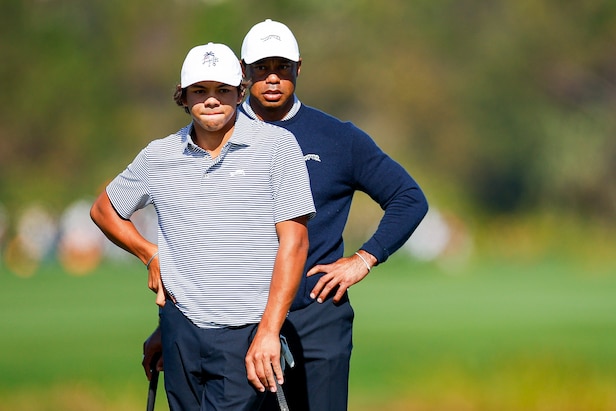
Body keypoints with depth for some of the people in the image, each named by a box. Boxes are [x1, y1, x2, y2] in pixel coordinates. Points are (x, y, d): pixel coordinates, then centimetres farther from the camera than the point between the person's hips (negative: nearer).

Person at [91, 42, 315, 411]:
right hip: (181, 327, 4)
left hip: (247, 335, -4)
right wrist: (151, 256, 11)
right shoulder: (159, 156, 8)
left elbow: (293, 241, -7)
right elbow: (104, 210, 25)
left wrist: (268, 332, -13)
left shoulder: (277, 145, -3)